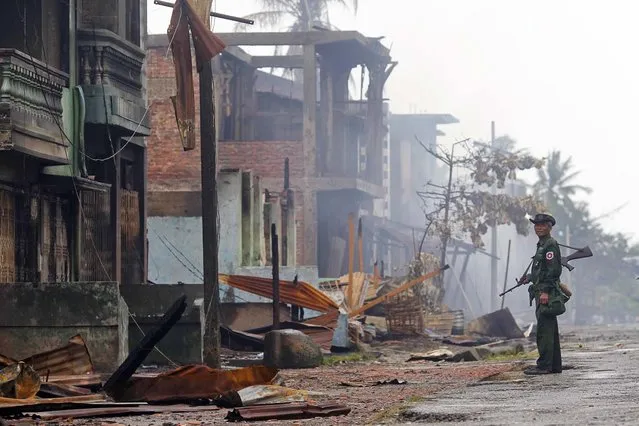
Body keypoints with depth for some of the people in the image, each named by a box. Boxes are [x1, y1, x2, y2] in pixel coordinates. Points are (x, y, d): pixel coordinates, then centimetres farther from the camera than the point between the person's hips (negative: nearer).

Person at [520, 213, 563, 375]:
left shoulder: (550, 245, -11)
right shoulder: (542, 245, 20)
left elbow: (553, 270, -20)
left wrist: (545, 291, -24)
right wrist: (530, 277, 21)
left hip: (546, 292, -11)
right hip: (542, 293, 11)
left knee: (544, 330, -11)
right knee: (550, 330, 12)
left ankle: (544, 365, -13)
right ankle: (554, 365, 15)